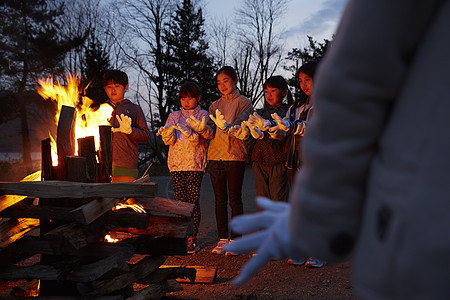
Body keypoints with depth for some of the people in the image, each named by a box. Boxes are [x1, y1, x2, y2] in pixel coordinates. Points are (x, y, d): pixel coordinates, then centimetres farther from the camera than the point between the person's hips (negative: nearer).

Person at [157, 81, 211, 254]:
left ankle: (192, 239, -3)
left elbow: (205, 135, -11)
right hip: (177, 164, 3)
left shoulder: (202, 115, 7)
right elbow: (169, 140, 3)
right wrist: (167, 133, -21)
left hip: (195, 164, -3)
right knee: (180, 202, 2)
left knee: (193, 201, -8)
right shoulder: (174, 116, 16)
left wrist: (190, 132, -31)